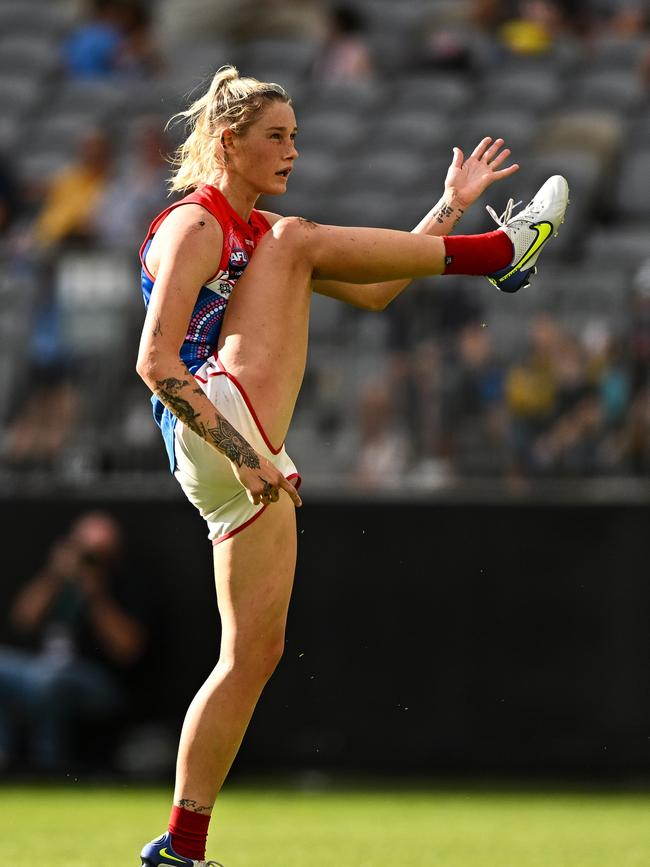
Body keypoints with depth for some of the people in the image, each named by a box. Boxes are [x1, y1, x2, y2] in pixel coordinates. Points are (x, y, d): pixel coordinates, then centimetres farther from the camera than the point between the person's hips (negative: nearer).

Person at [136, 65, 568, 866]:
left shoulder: (259, 233, 24)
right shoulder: (196, 227, -5)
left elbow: (372, 292, 25)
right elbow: (154, 364, -14)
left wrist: (452, 203, 20)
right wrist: (243, 456, -20)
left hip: (247, 460, 9)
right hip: (214, 434, -9)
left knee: (254, 655, 4)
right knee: (296, 238, -9)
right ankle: (499, 253, 3)